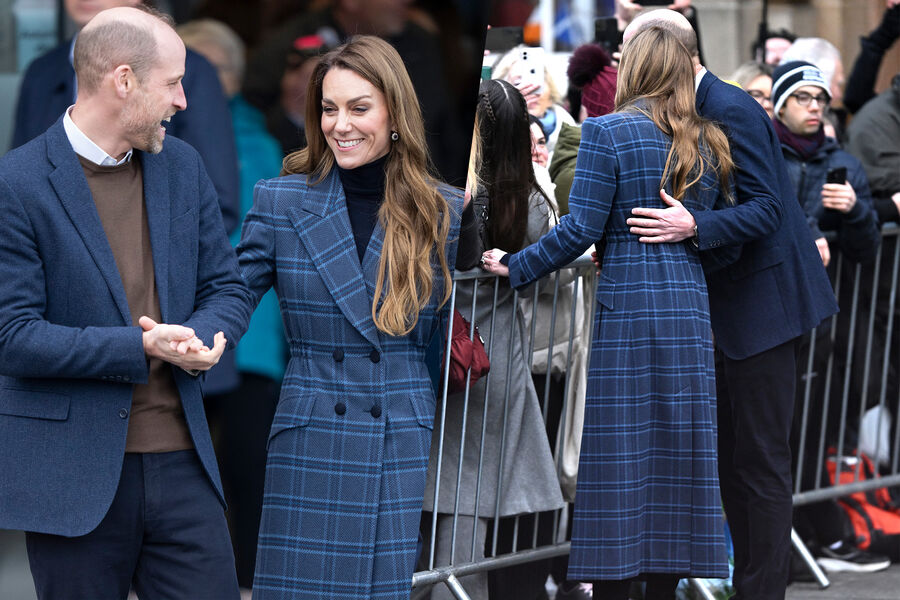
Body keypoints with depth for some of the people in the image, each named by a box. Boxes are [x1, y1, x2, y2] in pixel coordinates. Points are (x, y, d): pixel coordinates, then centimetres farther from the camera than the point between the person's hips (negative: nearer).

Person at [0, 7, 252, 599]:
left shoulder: (183, 167, 9)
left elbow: (225, 286, 14)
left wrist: (200, 338, -10)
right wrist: (141, 348, -20)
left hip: (181, 462, 5)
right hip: (71, 478, -5)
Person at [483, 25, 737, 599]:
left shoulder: (607, 132, -5)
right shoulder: (708, 144, 10)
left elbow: (580, 229, -9)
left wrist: (516, 267, 1)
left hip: (628, 307, -5)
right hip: (691, 312, 5)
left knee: (619, 453, -2)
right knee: (676, 454, 7)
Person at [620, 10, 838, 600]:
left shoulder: (731, 109, -17)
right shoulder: (697, 111, 12)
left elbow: (765, 209, -22)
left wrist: (693, 225, -35)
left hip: (760, 302, -10)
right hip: (732, 310, 10)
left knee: (760, 463, -6)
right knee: (731, 461, 14)